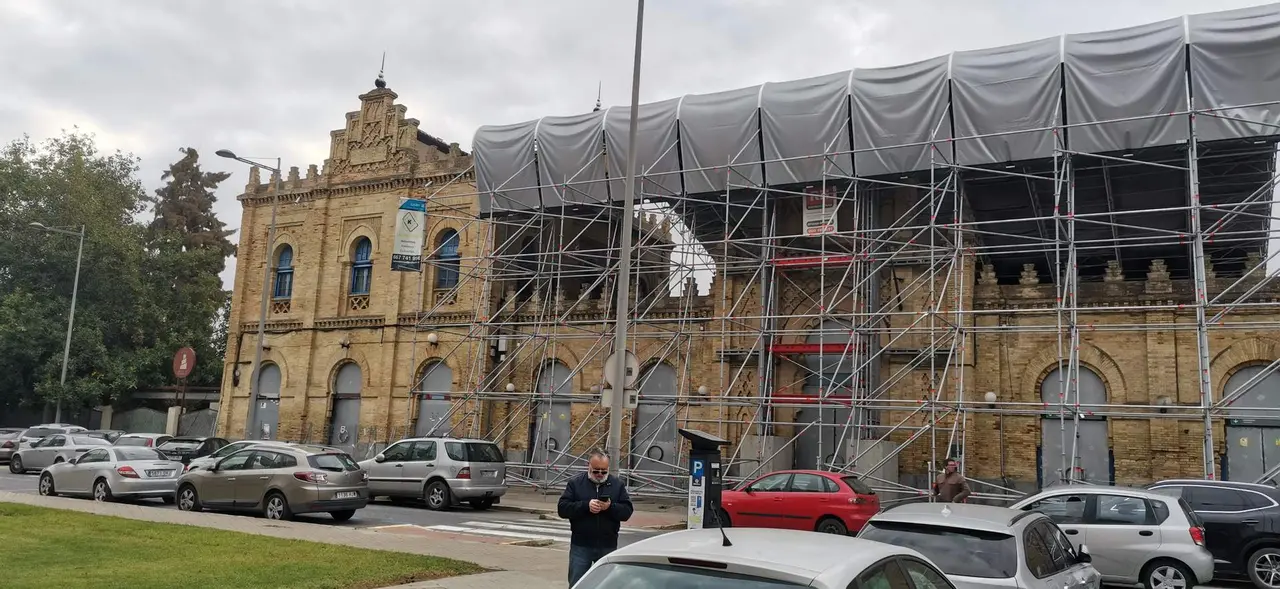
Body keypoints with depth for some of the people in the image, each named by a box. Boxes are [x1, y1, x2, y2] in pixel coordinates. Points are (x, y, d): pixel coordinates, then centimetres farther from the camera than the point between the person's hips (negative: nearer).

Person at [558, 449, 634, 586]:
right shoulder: (575, 483, 1)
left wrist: (610, 507, -20)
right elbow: (562, 508, -6)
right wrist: (586, 505, -19)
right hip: (581, 546, -1)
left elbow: (627, 511, -1)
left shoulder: (617, 484, 5)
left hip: (608, 546, 2)